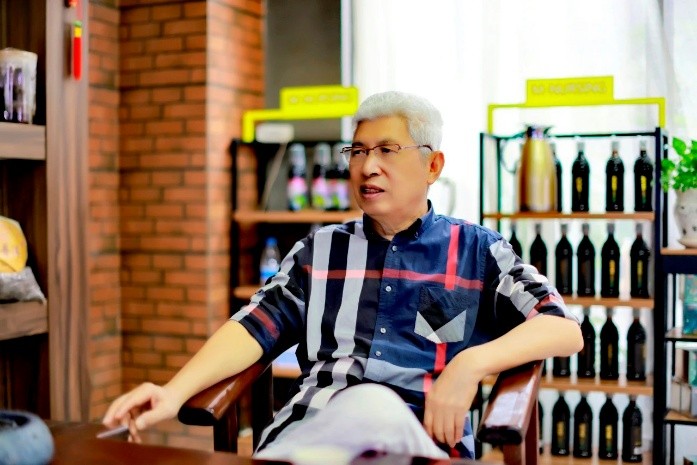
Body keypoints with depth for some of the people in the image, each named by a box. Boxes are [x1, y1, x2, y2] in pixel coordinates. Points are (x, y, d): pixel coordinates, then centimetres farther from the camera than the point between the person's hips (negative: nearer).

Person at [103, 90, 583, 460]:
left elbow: (566, 329, 4)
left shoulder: (478, 251, 13)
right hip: (313, 426, 1)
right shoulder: (320, 249, 20)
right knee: (362, 409, -38)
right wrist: (176, 390, -10)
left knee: (370, 410, -38)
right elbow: (256, 326, 8)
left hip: (419, 436, 0)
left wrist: (472, 362, -14)